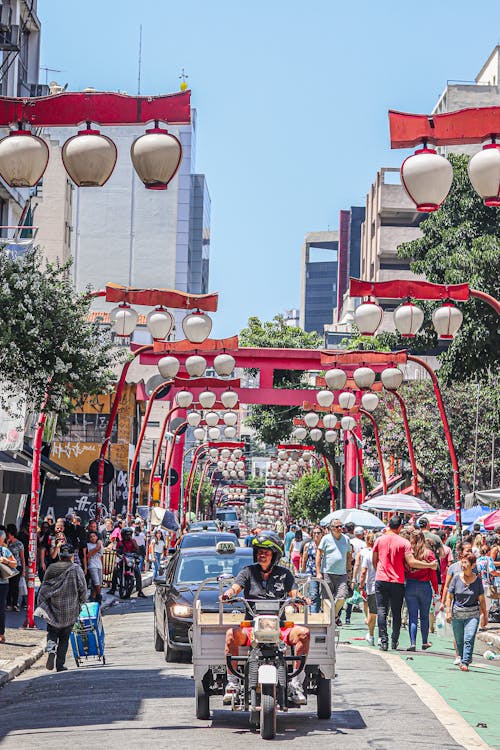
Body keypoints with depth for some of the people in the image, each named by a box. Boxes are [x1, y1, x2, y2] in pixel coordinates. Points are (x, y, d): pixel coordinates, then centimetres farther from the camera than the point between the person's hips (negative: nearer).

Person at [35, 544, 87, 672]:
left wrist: (41, 606, 6)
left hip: (53, 609, 1)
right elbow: (82, 589, -6)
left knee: (52, 631, 17)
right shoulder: (76, 569, -9)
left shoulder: (51, 569, -2)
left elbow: (44, 588, -1)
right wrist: (81, 602, 12)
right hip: (70, 610, -1)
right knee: (64, 637, 9)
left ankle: (51, 649, -13)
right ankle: (60, 664, 10)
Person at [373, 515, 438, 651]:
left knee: (382, 611, 2)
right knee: (396, 612, 9)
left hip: (381, 580, 1)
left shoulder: (379, 540, 3)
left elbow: (374, 560, 11)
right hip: (397, 582, -1)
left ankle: (383, 641, -6)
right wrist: (430, 565, -2)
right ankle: (394, 641, 10)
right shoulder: (404, 543, -5)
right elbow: (411, 562, -11)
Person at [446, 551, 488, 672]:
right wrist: (448, 612, -4)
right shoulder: (457, 578, 0)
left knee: (469, 639, -14)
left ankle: (465, 663, -15)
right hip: (457, 614, 1)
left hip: (472, 614, -1)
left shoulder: (477, 579, 1)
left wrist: (485, 615, 11)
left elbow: (481, 599, 8)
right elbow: (449, 596, 3)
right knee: (459, 641, 9)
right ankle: (461, 658, 27)